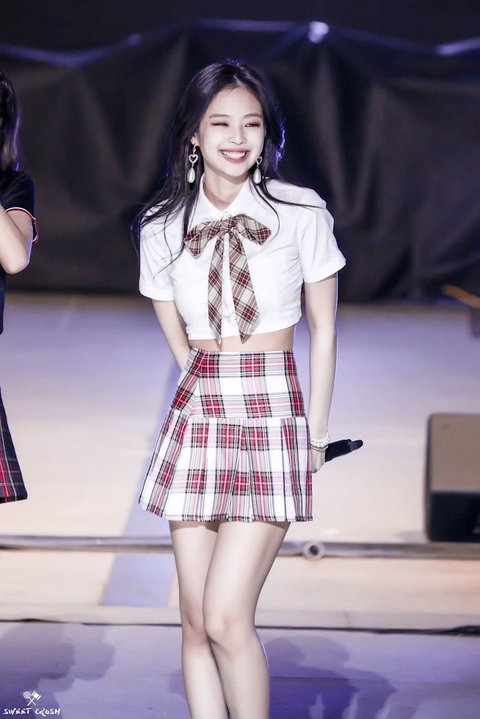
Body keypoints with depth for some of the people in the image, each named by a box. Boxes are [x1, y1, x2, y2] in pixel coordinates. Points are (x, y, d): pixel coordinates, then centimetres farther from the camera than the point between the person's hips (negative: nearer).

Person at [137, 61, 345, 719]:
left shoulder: (303, 214, -2)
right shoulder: (162, 227, 4)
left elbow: (323, 331, 5)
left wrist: (316, 434, 5)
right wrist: (218, 386, 10)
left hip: (274, 418, -3)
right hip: (197, 416, 3)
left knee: (227, 620, -12)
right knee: (195, 621, 3)